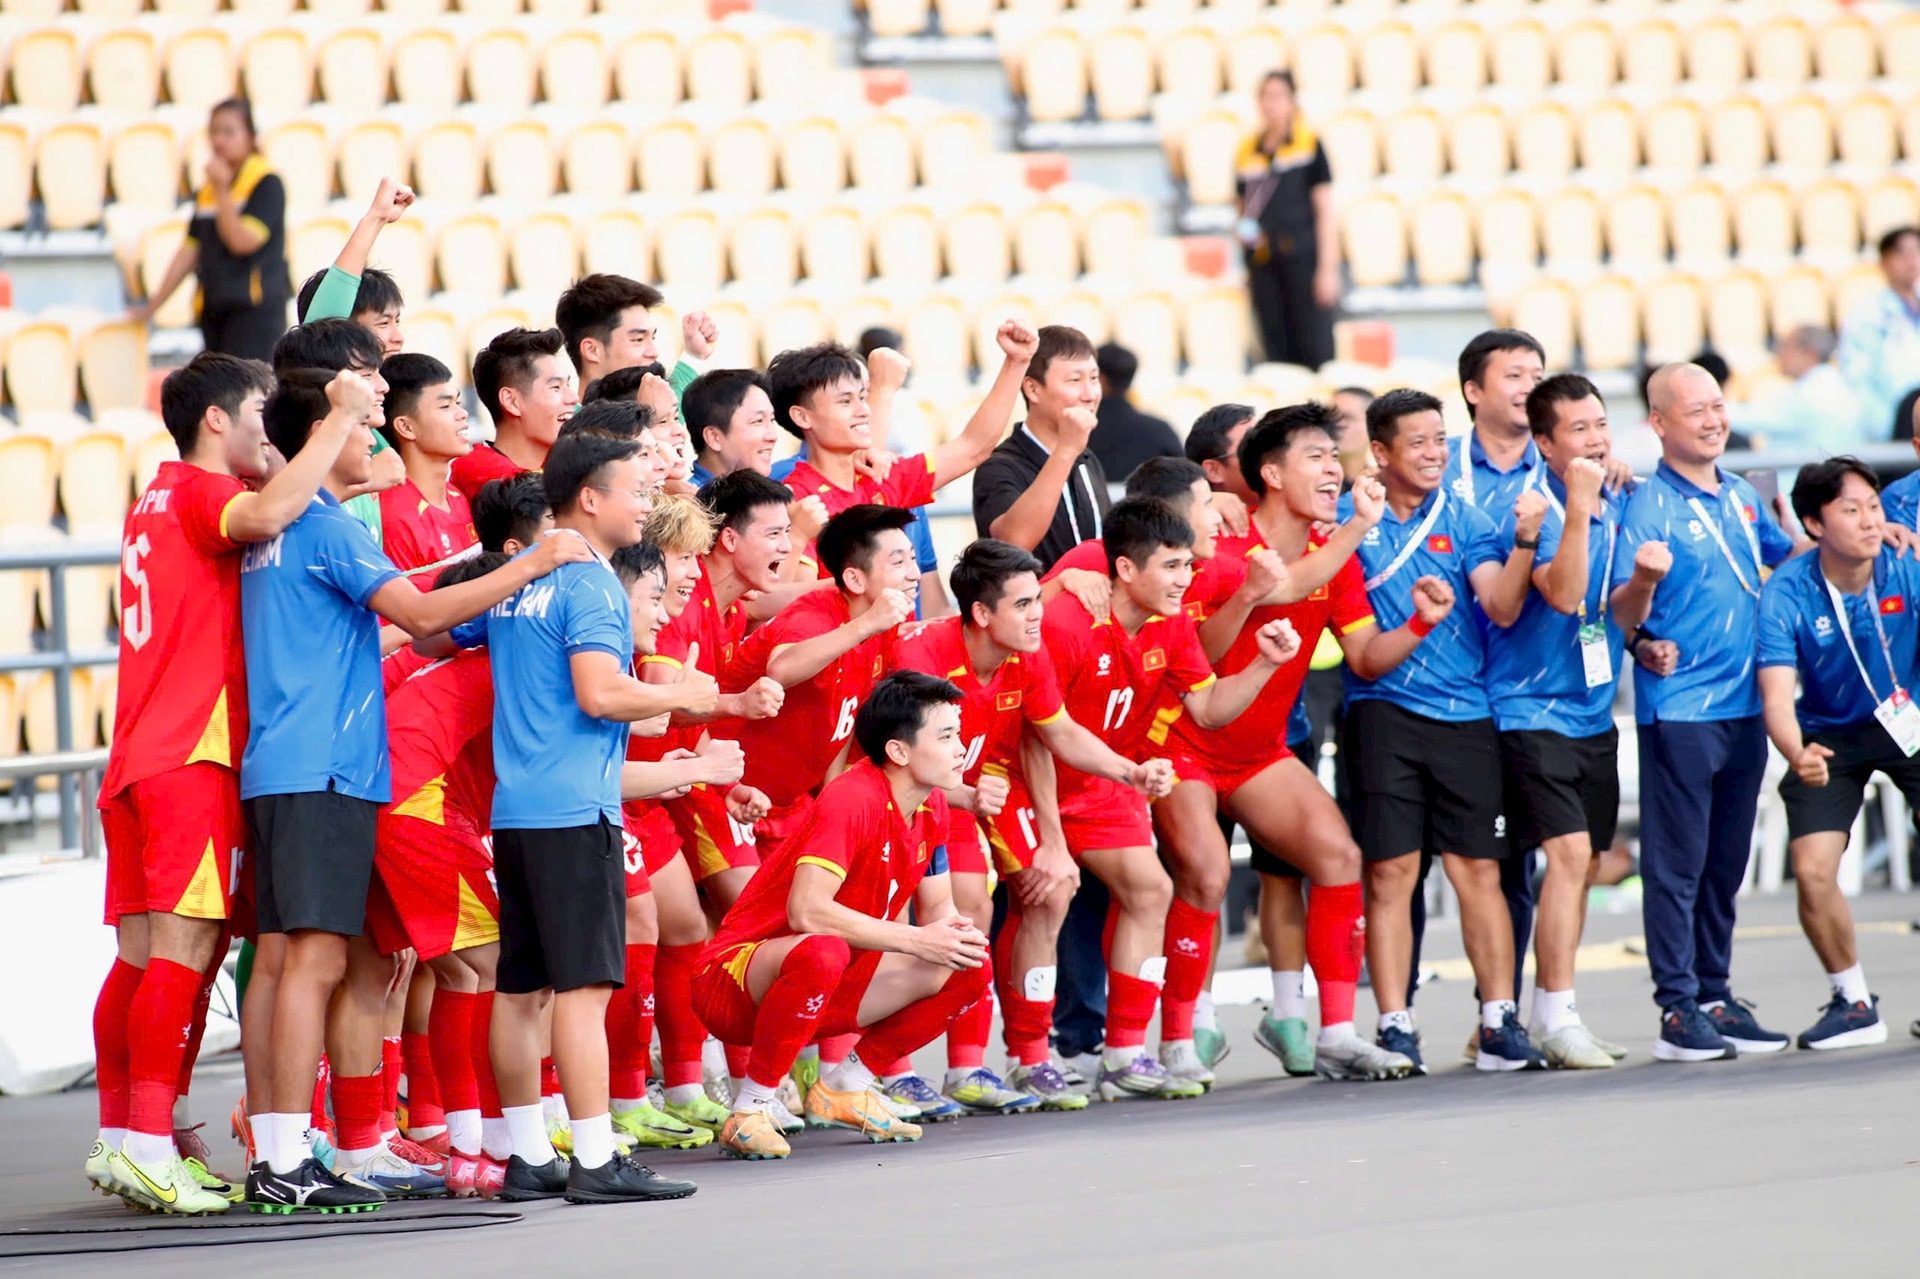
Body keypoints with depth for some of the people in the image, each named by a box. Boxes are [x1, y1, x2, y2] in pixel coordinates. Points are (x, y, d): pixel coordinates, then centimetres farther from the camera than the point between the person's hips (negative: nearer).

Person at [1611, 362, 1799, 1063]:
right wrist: (1642, 579, -36)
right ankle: (1678, 1008, -4)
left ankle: (1716, 997, 19)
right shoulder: (1648, 506, -9)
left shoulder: (1741, 496, 11)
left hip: (1744, 708, 7)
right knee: (1676, 865, -5)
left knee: (1725, 862, 12)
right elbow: (1623, 614, -15)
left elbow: (1787, 555, 28)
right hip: (1678, 709, -7)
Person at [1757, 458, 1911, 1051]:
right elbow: (1777, 696, -27)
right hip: (1831, 734, 0)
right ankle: (1854, 1002, 11)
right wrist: (1798, 756, -48)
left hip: (1907, 722, 0)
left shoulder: (1906, 571, -19)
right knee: (1812, 871, -11)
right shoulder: (1785, 594, -21)